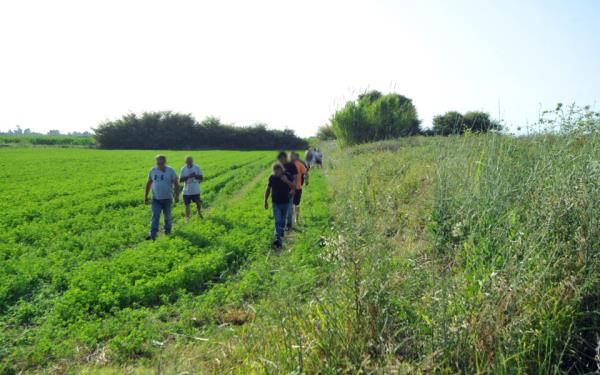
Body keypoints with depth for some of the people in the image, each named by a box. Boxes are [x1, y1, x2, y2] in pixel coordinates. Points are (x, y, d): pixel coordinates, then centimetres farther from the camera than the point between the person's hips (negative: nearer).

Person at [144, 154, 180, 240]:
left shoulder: (170, 171, -5)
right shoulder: (153, 170, 2)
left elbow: (176, 184, -3)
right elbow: (148, 183, 9)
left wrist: (177, 195, -10)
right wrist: (146, 196, 8)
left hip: (167, 198, -1)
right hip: (156, 198, 1)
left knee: (167, 216, 10)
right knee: (155, 216, -8)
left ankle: (167, 232, 27)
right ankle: (152, 234, -11)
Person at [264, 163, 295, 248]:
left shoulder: (286, 176, -7)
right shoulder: (272, 178, -6)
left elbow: (293, 186, -10)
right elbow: (268, 189, 4)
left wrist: (286, 181, -28)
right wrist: (265, 201, 3)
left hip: (285, 202, 1)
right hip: (276, 203, -1)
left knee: (283, 220, 16)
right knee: (277, 221, -10)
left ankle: (281, 235, 36)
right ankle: (278, 239, -17)